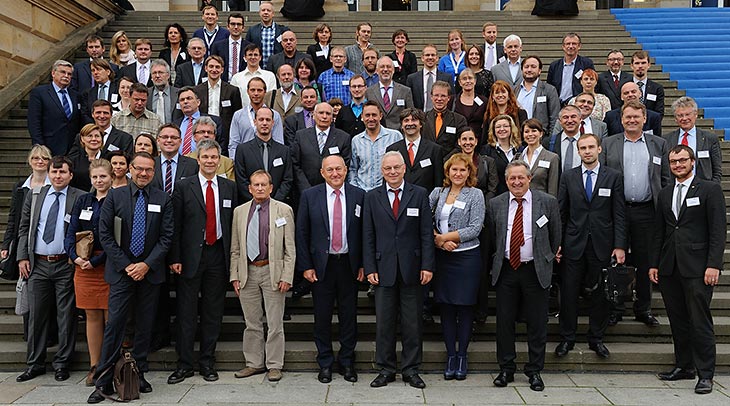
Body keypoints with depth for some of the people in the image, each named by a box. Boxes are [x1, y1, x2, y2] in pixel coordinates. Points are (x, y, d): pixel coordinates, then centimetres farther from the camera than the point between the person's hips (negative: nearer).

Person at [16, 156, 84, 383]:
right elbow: (24, 228, 11)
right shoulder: (34, 195, 9)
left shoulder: (80, 198, -3)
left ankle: (62, 364, 16)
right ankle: (35, 364, 22)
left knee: (66, 315, 5)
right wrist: (22, 256, 3)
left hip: (66, 265, -3)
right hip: (37, 264, 3)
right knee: (36, 315, 10)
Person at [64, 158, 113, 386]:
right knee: (92, 316, 9)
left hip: (108, 264, -4)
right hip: (83, 265, 4)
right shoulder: (82, 201, 12)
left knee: (111, 316, 0)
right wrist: (75, 256, -9)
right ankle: (94, 366, 17)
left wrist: (95, 261, -14)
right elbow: (71, 232, 8)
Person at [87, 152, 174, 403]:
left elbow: (166, 236, 0)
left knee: (145, 326, 7)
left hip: (150, 271, 1)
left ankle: (139, 375, 18)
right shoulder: (115, 196, 3)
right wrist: (126, 265, -8)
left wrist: (146, 265, -9)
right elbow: (105, 234, -1)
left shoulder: (163, 199, 4)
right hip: (121, 270, -1)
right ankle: (104, 382, 2)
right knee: (114, 324, -5)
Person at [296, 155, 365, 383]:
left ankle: (347, 362, 25)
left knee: (349, 315, 9)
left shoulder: (359, 196, 1)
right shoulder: (309, 196, 0)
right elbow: (302, 233, 0)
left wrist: (363, 264, 0)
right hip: (321, 265, 0)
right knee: (322, 317, 8)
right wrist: (305, 266, -4)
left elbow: (364, 233, 3)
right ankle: (325, 364, 23)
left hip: (349, 264, 1)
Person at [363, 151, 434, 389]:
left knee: (412, 322, 7)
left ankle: (411, 370, 20)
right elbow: (368, 236, 4)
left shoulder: (419, 195, 4)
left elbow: (426, 233, 1)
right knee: (384, 322, 7)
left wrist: (427, 266, -6)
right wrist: (369, 268, -3)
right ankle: (385, 369, 20)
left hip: (411, 268, 0)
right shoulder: (372, 197, 6)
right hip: (384, 268, 1)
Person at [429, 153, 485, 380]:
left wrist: (444, 237, -12)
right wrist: (438, 240, -13)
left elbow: (475, 229, -10)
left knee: (465, 308, 3)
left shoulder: (475, 195, -1)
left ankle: (462, 357, 15)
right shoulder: (437, 193, 10)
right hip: (442, 257, 3)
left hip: (467, 257, -3)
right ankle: (450, 356, 17)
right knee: (446, 308, 7)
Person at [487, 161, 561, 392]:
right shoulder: (495, 204, 3)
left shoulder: (548, 202, -3)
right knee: (504, 322, 7)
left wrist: (550, 258, 12)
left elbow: (555, 236, 7)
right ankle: (506, 369, 21)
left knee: (537, 324, 5)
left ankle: (534, 371, 21)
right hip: (506, 269, 2)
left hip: (536, 270, -1)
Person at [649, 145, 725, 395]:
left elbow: (718, 230, -5)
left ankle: (705, 374, 6)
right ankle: (684, 366, 23)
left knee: (700, 322, -3)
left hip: (697, 268, -5)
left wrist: (713, 264, -13)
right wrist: (653, 264, 11)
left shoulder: (709, 189, 1)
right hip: (669, 268, 5)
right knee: (677, 320, 11)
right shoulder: (665, 194, 16)